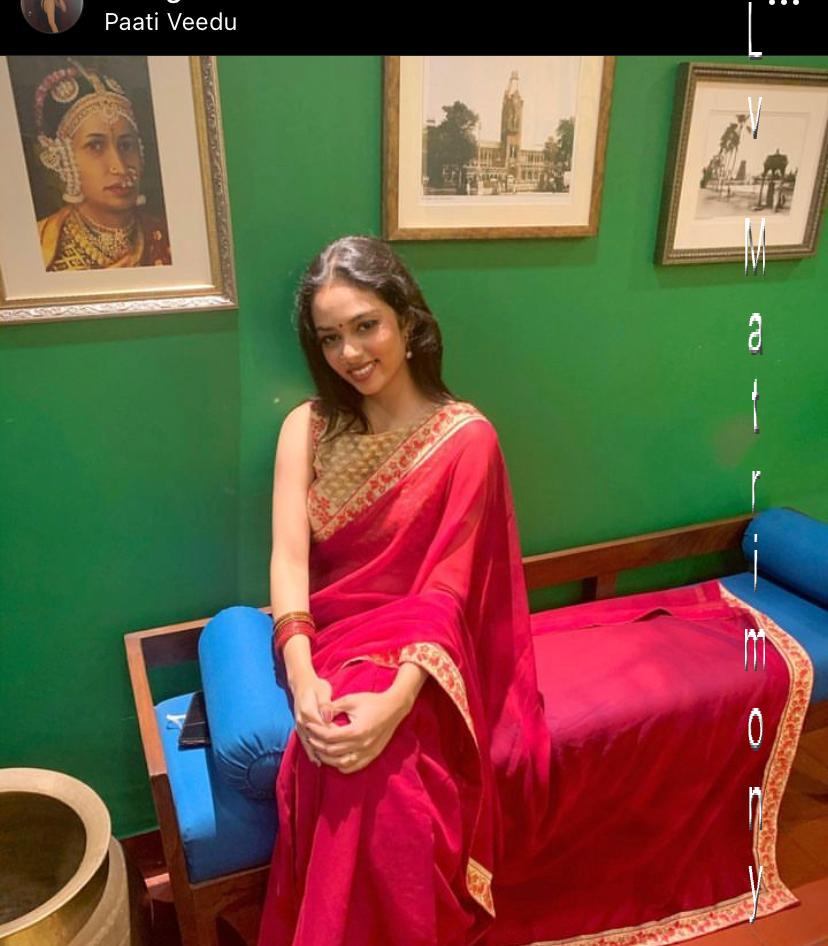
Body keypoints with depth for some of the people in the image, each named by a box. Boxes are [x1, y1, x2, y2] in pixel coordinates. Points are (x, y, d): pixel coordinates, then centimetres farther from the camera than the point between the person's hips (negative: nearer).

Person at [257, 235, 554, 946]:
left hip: (420, 652, -2)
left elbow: (447, 588, -13)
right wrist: (302, 676, -25)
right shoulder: (307, 428, 1)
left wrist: (397, 699, -28)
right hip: (328, 642, 2)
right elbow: (289, 556, -9)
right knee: (348, 752, -28)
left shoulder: (466, 437, -8)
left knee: (384, 761, -31)